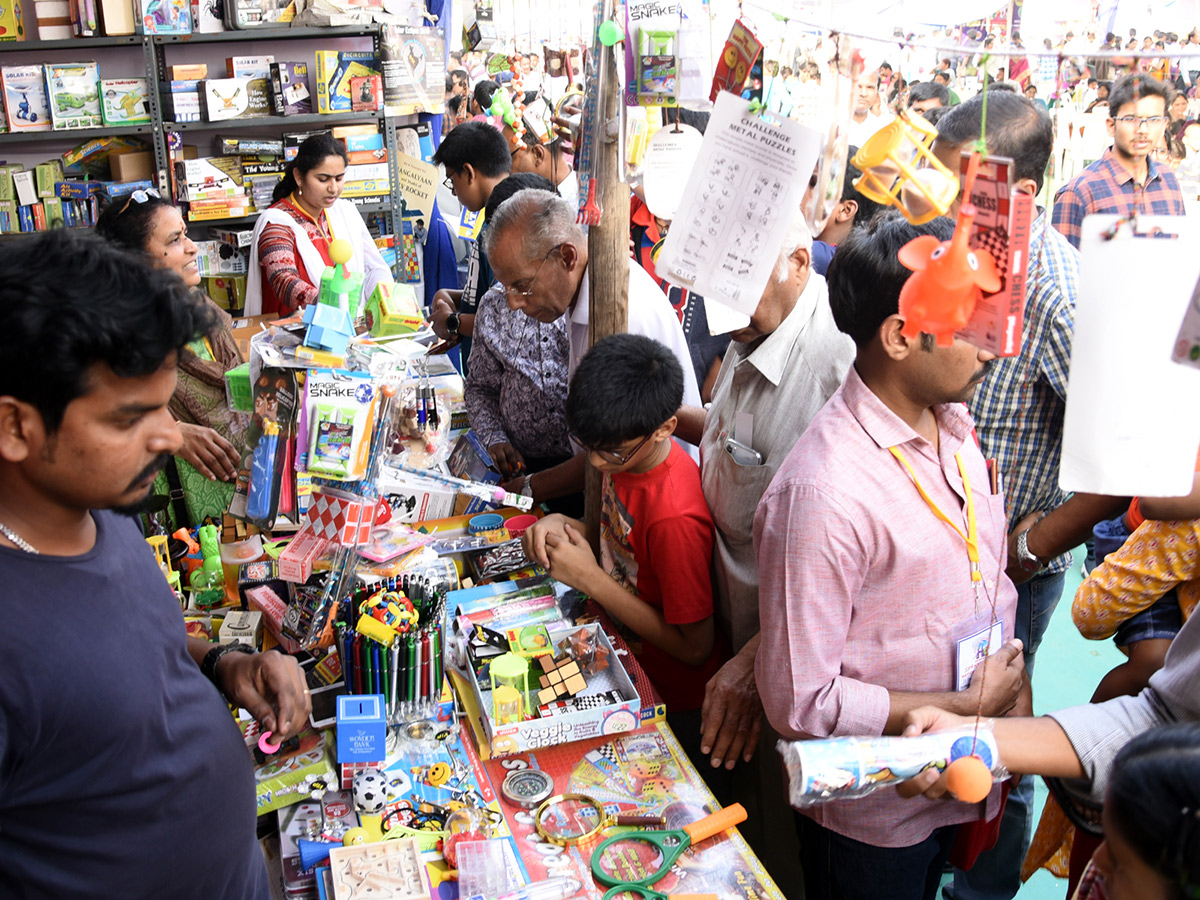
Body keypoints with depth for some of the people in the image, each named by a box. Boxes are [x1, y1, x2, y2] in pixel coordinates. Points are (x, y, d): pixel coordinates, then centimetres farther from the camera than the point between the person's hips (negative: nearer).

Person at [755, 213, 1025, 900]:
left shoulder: (955, 424, -2)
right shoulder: (823, 490, -31)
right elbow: (801, 703, -27)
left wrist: (1015, 689, 1)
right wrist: (972, 705, -19)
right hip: (873, 819, -7)